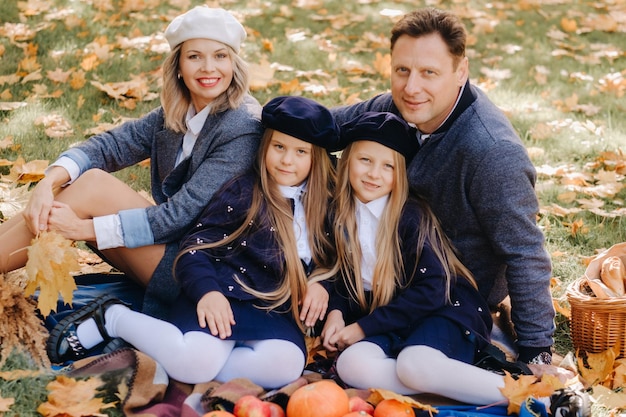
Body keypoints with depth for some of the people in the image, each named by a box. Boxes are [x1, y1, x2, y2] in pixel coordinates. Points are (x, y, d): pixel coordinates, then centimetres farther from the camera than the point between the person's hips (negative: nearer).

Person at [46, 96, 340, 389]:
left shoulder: (324, 204, 11)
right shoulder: (244, 191, -1)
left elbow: (327, 259, 22)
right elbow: (196, 246, -5)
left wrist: (320, 283, -2)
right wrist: (207, 291, -23)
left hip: (276, 309, 4)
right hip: (225, 295, -3)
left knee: (284, 367, -32)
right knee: (195, 362, -33)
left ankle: (174, 364, -19)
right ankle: (112, 318, -4)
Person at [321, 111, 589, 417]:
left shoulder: (411, 217, -14)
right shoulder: (342, 214, 4)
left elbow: (430, 291, -16)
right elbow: (347, 273, 17)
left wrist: (364, 327, -15)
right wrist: (336, 311, -5)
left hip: (445, 310, -5)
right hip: (390, 327, 6)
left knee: (414, 364, -37)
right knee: (350, 364, -27)